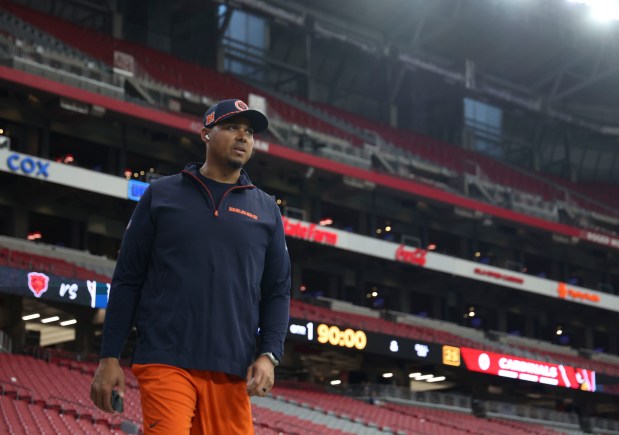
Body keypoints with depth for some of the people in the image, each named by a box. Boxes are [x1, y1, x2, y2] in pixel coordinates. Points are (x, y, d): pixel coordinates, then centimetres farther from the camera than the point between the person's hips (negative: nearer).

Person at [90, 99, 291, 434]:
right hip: (167, 361, -2)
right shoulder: (162, 194, 11)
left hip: (232, 373, 2)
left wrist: (269, 355, -1)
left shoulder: (266, 210, 16)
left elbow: (278, 291, 15)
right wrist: (109, 357, 3)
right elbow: (127, 279, 9)